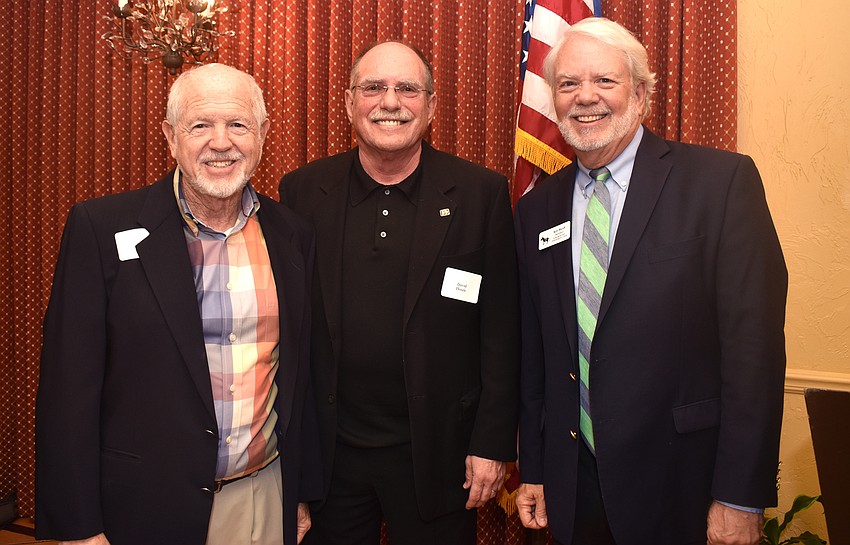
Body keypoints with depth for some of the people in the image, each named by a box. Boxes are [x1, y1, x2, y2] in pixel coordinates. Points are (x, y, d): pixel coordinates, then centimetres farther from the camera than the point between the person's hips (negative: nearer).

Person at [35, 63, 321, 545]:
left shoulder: (293, 236, 0)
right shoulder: (101, 227, -10)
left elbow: (303, 379, 7)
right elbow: (70, 387, -9)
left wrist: (303, 495, 10)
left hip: (265, 501, 3)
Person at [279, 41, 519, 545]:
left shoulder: (482, 194, -6)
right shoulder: (303, 192, -1)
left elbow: (501, 331, -5)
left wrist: (493, 444, -5)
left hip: (436, 451, -1)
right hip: (327, 451, 2)